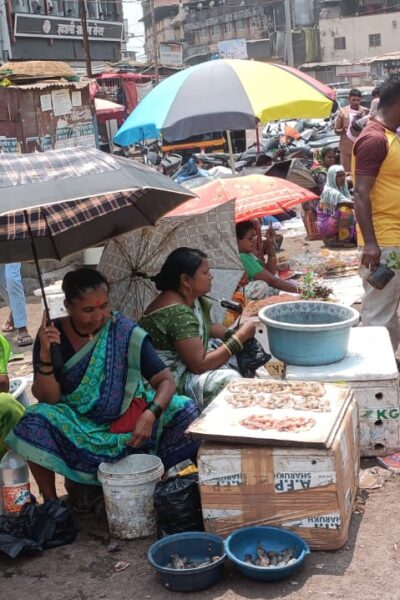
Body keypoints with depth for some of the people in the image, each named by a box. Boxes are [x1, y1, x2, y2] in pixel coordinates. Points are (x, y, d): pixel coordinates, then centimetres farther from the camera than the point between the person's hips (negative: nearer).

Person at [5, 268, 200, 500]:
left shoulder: (126, 332, -12)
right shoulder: (53, 335, -9)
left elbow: (166, 380, -12)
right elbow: (48, 398, -12)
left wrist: (150, 414, -30)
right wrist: (45, 355, -29)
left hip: (128, 419, 1)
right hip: (78, 423, 0)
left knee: (185, 412, -21)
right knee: (35, 423, -30)